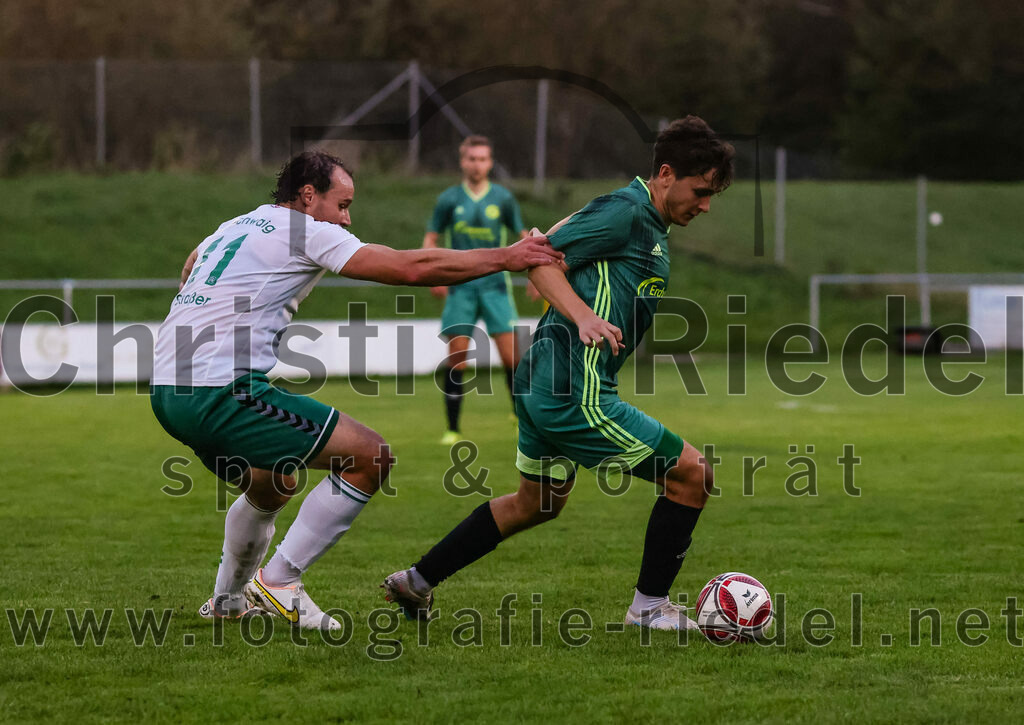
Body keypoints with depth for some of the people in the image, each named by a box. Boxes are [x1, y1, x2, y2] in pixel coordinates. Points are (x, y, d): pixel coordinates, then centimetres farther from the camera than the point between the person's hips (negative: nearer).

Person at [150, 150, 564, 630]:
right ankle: (278, 582, -5)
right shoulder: (305, 231, -2)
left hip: (168, 393, 10)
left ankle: (228, 599, 42)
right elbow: (411, 267, -6)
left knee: (273, 485, 33)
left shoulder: (231, 228, 22)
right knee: (371, 458, -8)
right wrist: (505, 258, 1)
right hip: (221, 389, -10)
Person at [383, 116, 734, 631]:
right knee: (691, 474, -4)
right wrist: (583, 317, -31)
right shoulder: (626, 212, -14)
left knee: (538, 502, 26)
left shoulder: (648, 223, 16)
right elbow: (537, 257, -19)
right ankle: (649, 606, 7)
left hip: (543, 385, 11)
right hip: (575, 395, -11)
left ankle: (417, 582, 31)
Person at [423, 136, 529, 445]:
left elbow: (522, 236, 14)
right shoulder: (449, 199, 4)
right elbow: (431, 239, 10)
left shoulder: (502, 198, 5)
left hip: (495, 283, 0)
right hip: (460, 287, 0)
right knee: (456, 358, -4)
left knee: (510, 355, -9)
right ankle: (453, 429, 3)